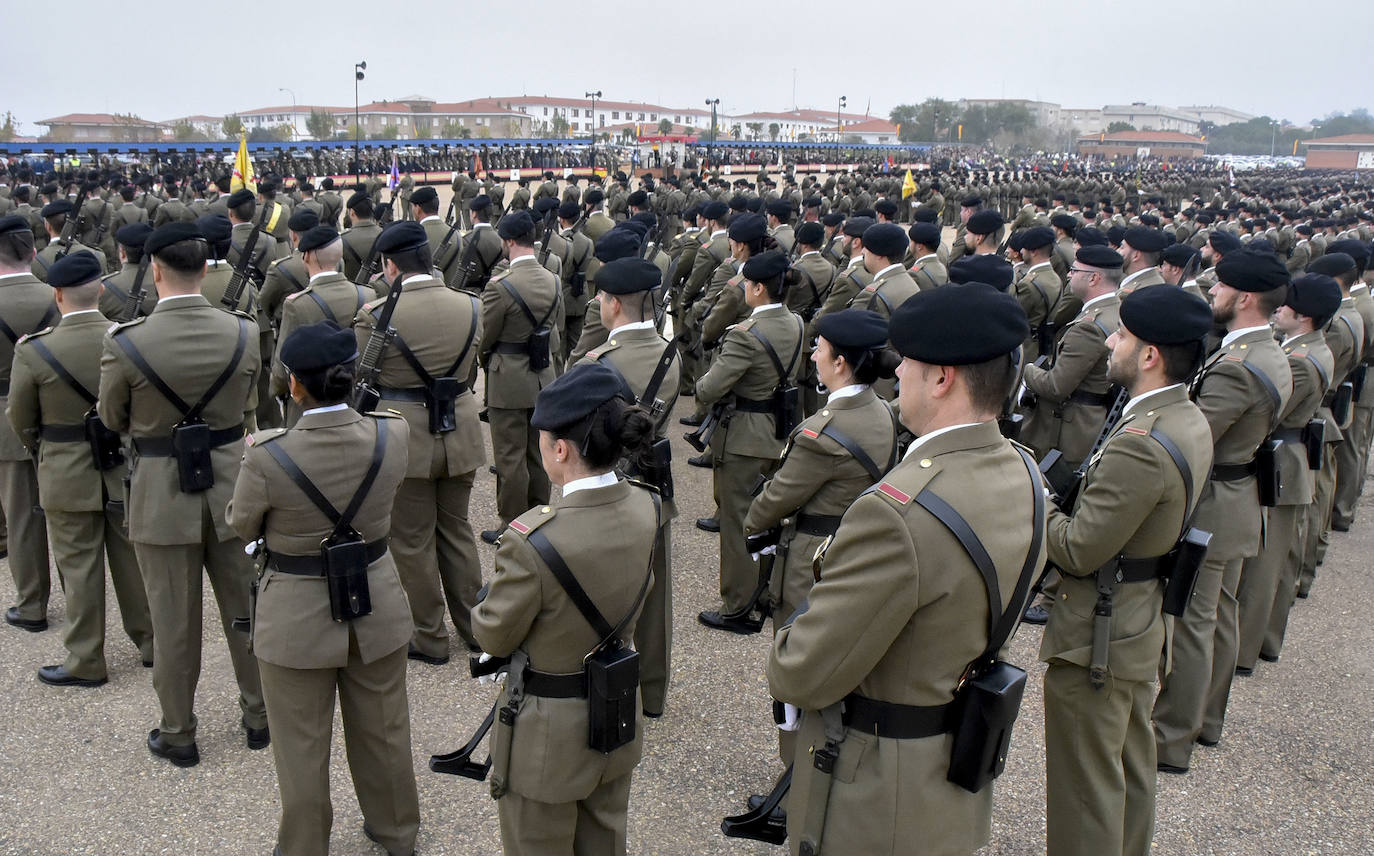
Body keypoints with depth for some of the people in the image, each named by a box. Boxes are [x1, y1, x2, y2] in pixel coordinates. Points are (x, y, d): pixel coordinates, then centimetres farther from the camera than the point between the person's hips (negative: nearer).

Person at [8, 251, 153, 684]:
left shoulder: (34, 351, -16)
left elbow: (21, 421, -4)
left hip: (66, 475, -2)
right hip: (126, 469, 3)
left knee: (79, 567, 8)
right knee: (133, 558, 16)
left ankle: (85, 662, 19)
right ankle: (150, 642, 29)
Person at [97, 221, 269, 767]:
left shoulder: (125, 343, -17)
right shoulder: (243, 333, -9)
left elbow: (113, 420, -1)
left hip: (161, 495, -2)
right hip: (231, 486, 3)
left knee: (174, 622, 11)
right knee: (245, 608, 16)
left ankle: (178, 735, 27)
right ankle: (259, 715, 31)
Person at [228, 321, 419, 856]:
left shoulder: (268, 455, -25)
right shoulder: (392, 436, -16)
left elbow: (242, 526, -7)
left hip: (299, 617, -3)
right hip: (377, 606, 4)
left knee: (303, 747, 17)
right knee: (383, 730, 24)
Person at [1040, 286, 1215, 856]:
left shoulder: (1139, 445, -30)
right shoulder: (1189, 422, 2)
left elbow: (1077, 551, -26)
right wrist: (1066, 497, 2)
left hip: (1095, 637, -10)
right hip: (1142, 622, 10)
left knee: (1086, 785, 7)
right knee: (1130, 766, 26)